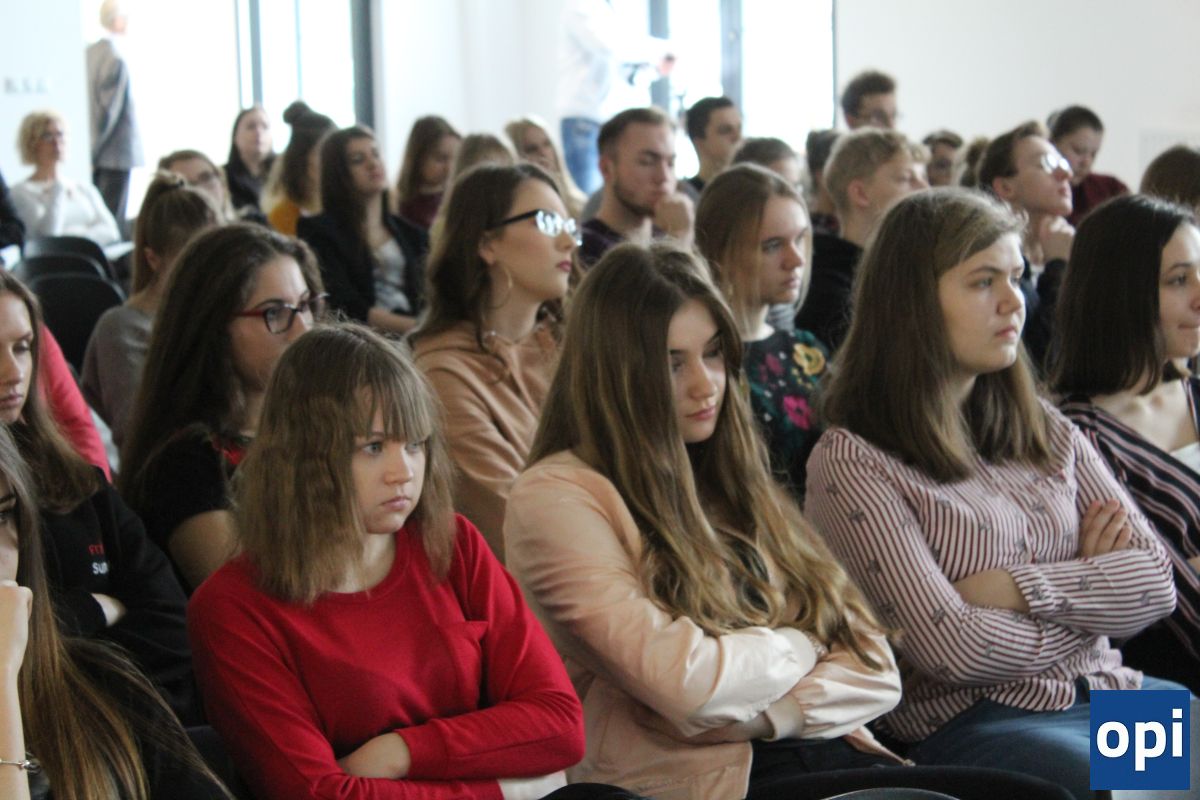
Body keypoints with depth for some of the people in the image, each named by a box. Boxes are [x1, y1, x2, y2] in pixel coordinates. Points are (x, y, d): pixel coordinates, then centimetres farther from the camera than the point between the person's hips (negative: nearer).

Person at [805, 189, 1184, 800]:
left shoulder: (1044, 431, 16)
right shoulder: (851, 464, -5)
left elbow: (1156, 581, 8)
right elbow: (951, 646, -13)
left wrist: (1021, 588, -9)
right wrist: (1092, 595, 2)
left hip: (1106, 691, 7)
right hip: (967, 723, -7)